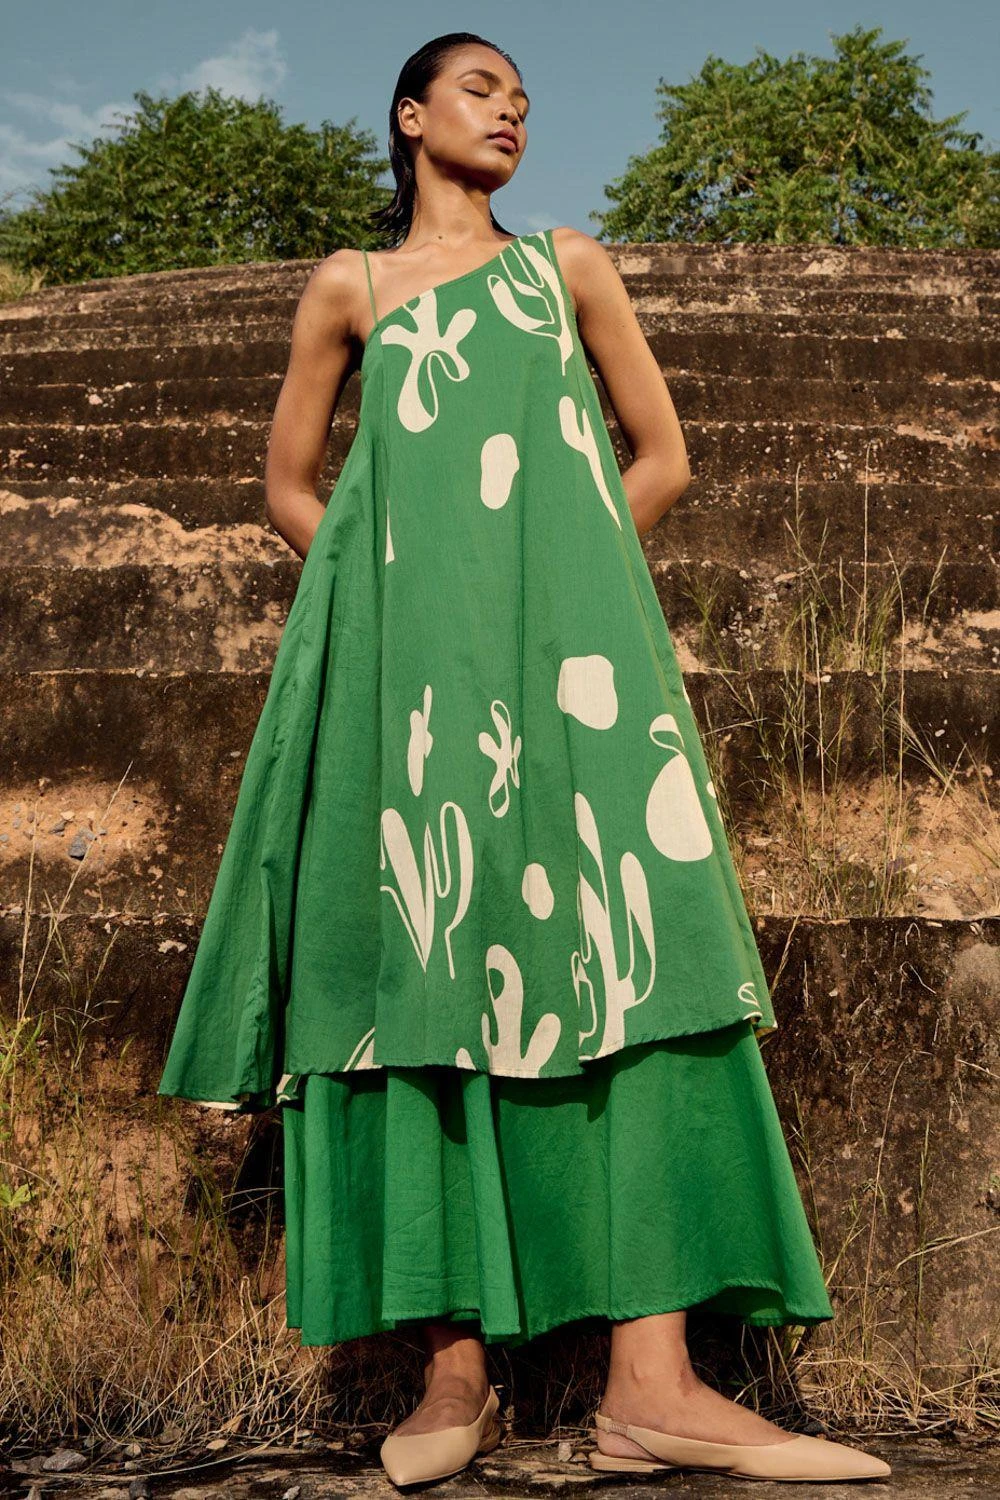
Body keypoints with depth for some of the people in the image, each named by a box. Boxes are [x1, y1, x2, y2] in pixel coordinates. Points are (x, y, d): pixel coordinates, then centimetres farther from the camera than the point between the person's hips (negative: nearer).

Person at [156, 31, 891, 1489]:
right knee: (431, 970, -8)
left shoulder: (570, 263, 22)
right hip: (416, 657, 0)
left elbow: (661, 458, 19)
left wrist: (562, 570, 9)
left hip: (568, 645, 1)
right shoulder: (350, 285, 19)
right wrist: (406, 587, 6)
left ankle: (654, 1382, -16)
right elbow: (288, 484, 18)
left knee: (619, 950, -13)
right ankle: (457, 1370, -5)